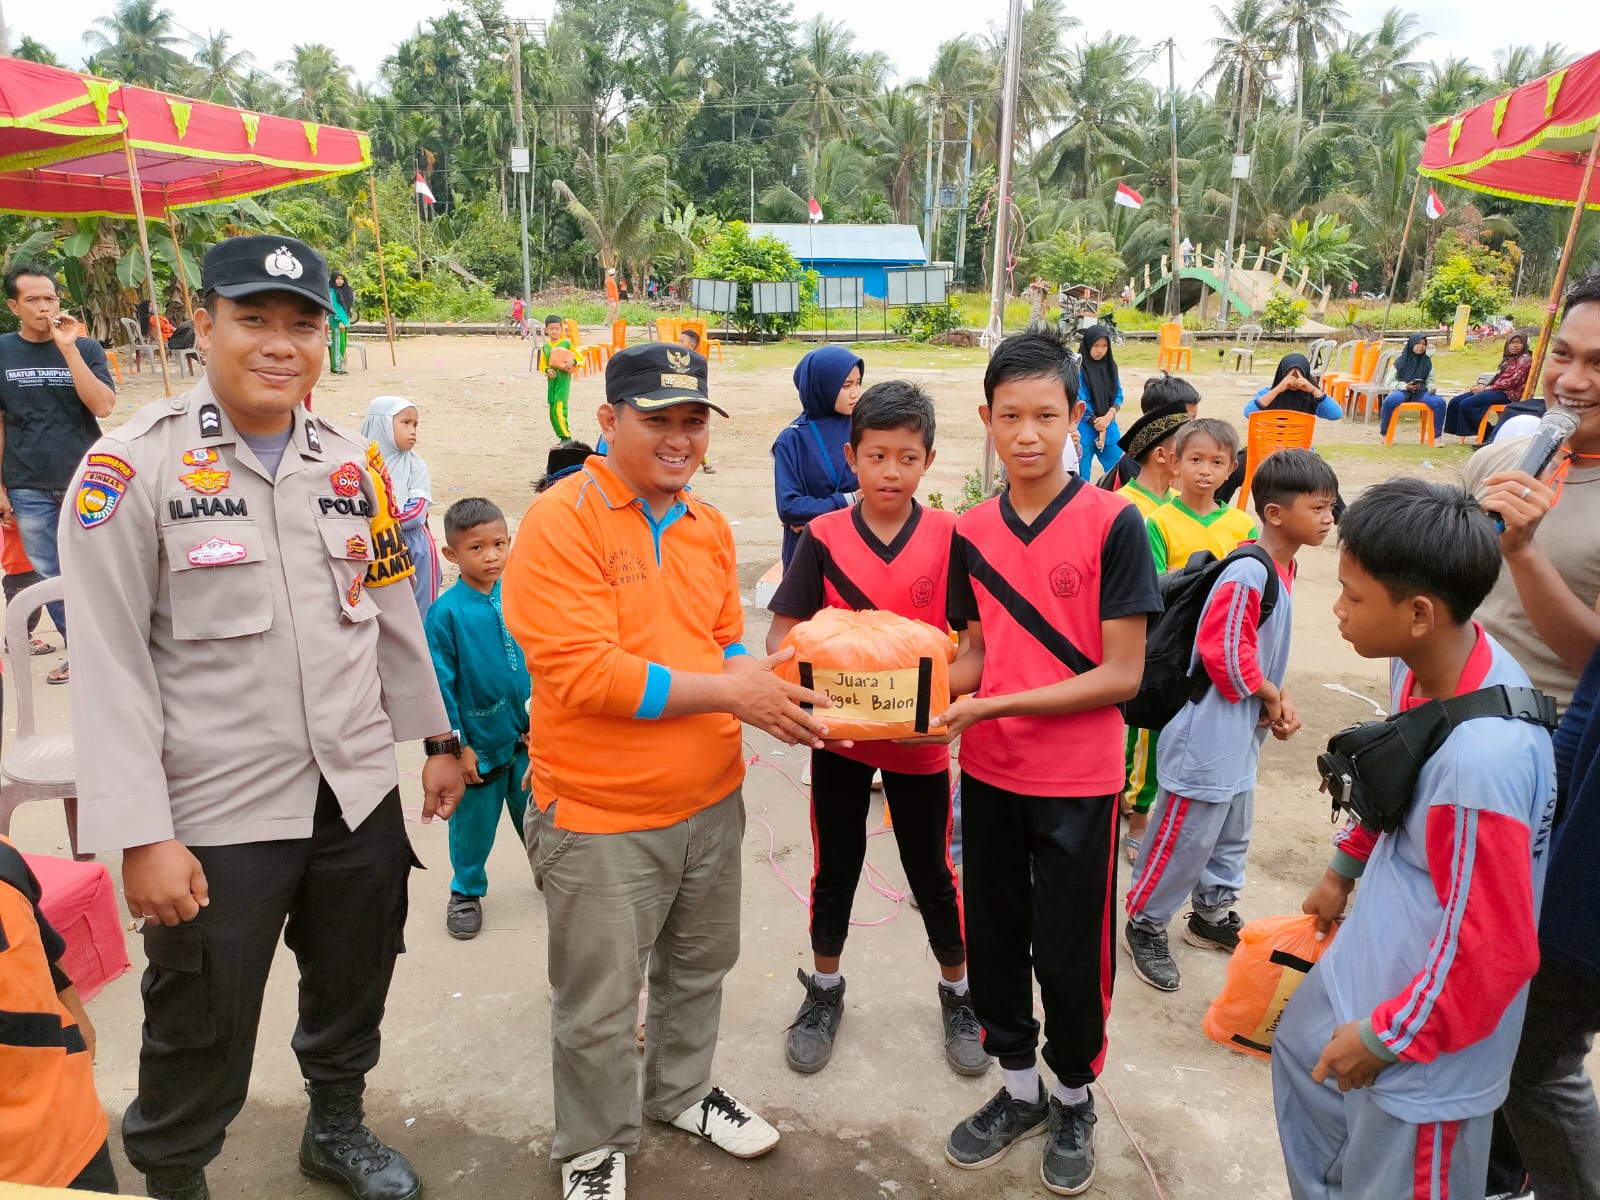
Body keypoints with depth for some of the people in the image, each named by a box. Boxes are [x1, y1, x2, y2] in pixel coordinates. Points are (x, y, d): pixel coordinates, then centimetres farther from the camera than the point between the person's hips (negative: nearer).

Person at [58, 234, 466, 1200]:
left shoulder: (355, 466, 4)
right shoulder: (134, 466, -11)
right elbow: (109, 663, -13)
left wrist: (437, 737, 14)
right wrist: (141, 835, -16)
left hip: (362, 796, 5)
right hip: (215, 819, -5)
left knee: (352, 1000, 23)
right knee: (200, 1043, 13)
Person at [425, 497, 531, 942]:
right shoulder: (446, 612, -15)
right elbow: (442, 685, -12)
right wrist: (458, 745, -11)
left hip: (527, 738, 3)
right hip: (478, 742, -3)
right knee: (474, 825, 13)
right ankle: (467, 891, 36)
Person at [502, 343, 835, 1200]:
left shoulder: (708, 526, 5)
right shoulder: (560, 521, -17)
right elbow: (579, 672, -25)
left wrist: (772, 685, -8)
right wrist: (727, 693, -23)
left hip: (712, 802, 7)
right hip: (602, 816, -6)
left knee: (698, 969, 25)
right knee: (598, 1007, 11)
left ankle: (681, 1093, 50)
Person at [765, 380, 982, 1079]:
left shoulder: (948, 537, -8)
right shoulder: (824, 536, -7)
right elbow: (783, 632, -7)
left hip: (921, 737, -1)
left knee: (931, 871, 13)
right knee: (835, 865, 16)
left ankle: (957, 993, 37)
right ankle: (824, 991, 38)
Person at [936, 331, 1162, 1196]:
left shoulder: (1112, 523, -13)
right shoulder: (971, 532, 1)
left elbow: (1122, 675, -16)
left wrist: (992, 703, -21)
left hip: (1077, 783, -4)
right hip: (988, 775, 4)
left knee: (1069, 952, 11)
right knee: (994, 938, 17)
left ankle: (1074, 1098, 38)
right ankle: (1018, 1087, 41)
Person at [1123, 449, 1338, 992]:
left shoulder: (1283, 567, 7)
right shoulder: (1247, 574, -24)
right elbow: (1227, 655, -25)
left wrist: (1279, 698, 2)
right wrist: (1270, 699, -10)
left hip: (1243, 735, 10)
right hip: (1209, 733, -10)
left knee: (1232, 831, 23)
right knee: (1187, 835, 2)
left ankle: (1212, 915, 41)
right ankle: (1146, 925, 20)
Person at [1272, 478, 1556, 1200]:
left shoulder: (1483, 757, -37)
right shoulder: (1424, 663, -12)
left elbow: (1493, 949, -27)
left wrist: (1383, 1039, -15)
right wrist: (1344, 867, 18)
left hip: (1429, 1035, -8)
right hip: (1375, 953, 9)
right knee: (1301, 1051, 28)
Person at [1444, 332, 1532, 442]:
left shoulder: (1525, 359, -3)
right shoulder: (1508, 358, 23)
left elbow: (1513, 381, -13)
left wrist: (1486, 388, -14)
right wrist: (1482, 385, -1)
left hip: (1508, 394, -9)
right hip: (1497, 390, 9)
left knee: (1467, 403, -28)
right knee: (1456, 402, -6)